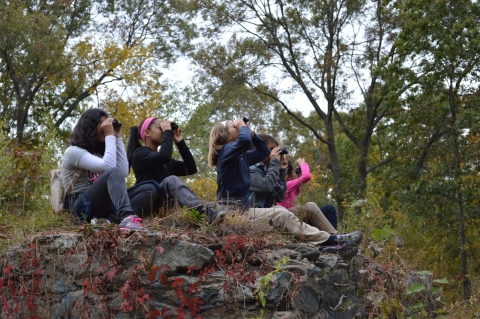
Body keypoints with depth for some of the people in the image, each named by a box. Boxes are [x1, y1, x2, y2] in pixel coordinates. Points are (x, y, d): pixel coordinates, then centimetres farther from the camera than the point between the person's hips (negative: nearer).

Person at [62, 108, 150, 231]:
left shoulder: (99, 152, 20)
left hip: (104, 204, 8)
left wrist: (118, 138, 6)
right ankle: (127, 217, -60)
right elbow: (108, 166, -21)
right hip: (82, 206, -8)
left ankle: (109, 219, -37)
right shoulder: (73, 152, -7)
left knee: (145, 191, -12)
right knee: (113, 172, -33)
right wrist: (110, 135, -12)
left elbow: (124, 171, 5)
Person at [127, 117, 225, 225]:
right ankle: (206, 213, -54)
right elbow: (164, 156, -19)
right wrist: (167, 132, -5)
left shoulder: (167, 162, 26)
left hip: (165, 203, 7)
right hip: (147, 203, -7)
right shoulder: (139, 154, 1)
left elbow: (191, 168, 16)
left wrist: (180, 142, 14)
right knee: (171, 180, -29)